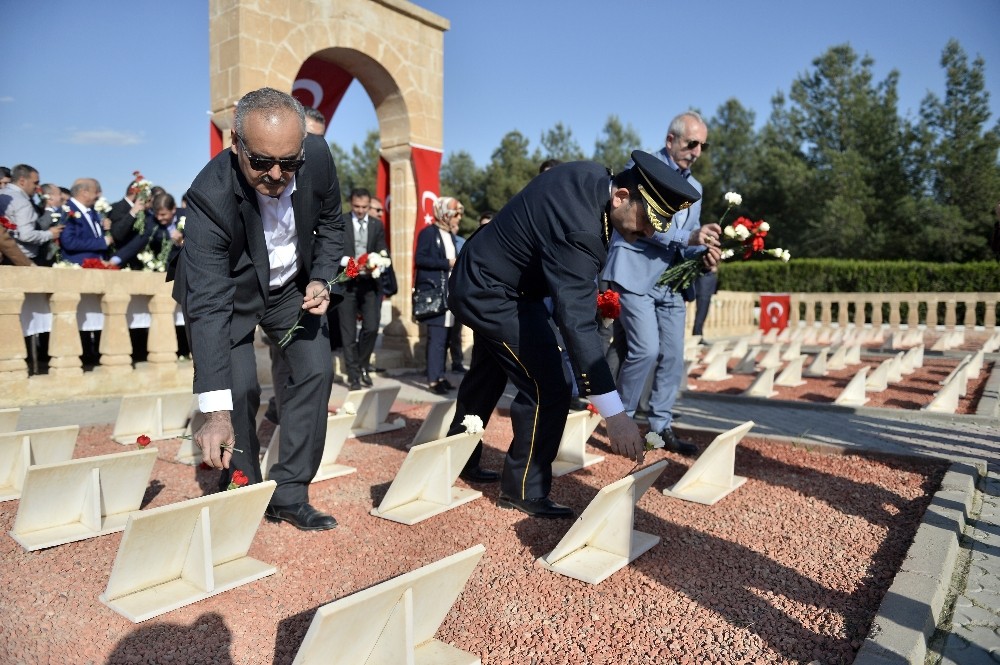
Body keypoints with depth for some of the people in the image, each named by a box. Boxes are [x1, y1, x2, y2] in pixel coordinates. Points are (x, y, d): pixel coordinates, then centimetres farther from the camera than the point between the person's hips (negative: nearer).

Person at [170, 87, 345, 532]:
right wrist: (215, 412, -44)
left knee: (316, 370, -6)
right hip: (227, 289, -3)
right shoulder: (210, 195, -35)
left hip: (292, 284, 4)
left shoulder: (318, 156, -24)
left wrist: (320, 280, -19)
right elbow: (208, 306, -39)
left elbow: (331, 224, -2)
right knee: (239, 388, -15)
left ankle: (288, 495, 5)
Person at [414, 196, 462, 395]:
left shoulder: (450, 235, 19)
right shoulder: (428, 233, -6)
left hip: (449, 293, 8)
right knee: (436, 337, -9)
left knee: (444, 337, 9)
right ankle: (433, 379, -4)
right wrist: (447, 263, -17)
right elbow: (419, 259, -16)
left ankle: (440, 375, 16)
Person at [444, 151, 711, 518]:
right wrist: (614, 413, -41)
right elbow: (577, 322, -40)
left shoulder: (591, 176, -8)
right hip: (493, 294, -10)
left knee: (487, 376, 24)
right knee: (548, 389, -12)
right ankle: (524, 490, 6)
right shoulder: (578, 230, -36)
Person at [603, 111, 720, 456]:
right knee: (645, 348, -15)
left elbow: (687, 240, 16)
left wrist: (702, 254, -7)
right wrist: (689, 237, -25)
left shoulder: (694, 187, 19)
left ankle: (661, 426, 16)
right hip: (636, 275, -7)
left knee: (673, 354, 4)